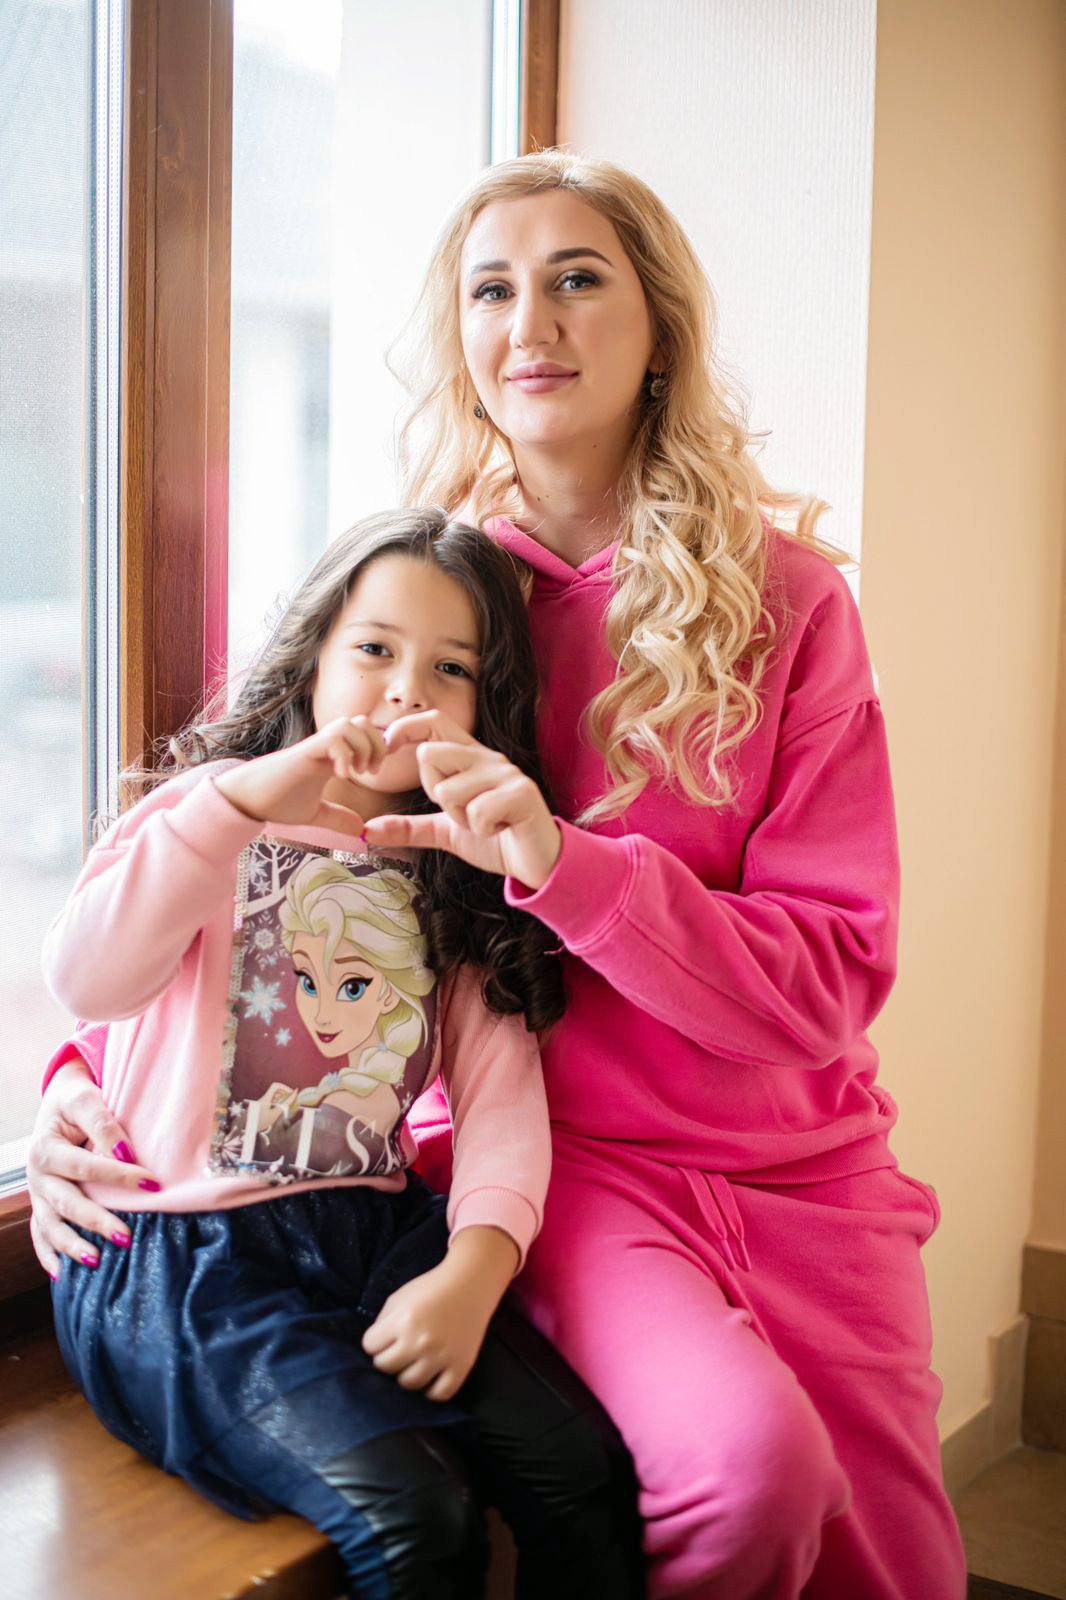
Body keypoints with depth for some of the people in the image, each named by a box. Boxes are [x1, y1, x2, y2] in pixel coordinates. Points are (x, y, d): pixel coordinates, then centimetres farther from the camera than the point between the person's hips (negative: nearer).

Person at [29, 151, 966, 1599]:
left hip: (795, 1164, 2)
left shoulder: (781, 595, -5)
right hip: (548, 1148, -1)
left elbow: (831, 974, -11)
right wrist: (92, 1069, -12)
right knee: (741, 1461, -27)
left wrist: (562, 865, -26)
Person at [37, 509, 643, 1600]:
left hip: (379, 1236, 4)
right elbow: (87, 979, -20)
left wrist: (473, 1271, -18)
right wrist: (242, 800, -27)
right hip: (186, 1258, -4)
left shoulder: (461, 878, 12)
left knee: (582, 1468, -17)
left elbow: (504, 1097, -1)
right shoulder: (210, 817, 1)